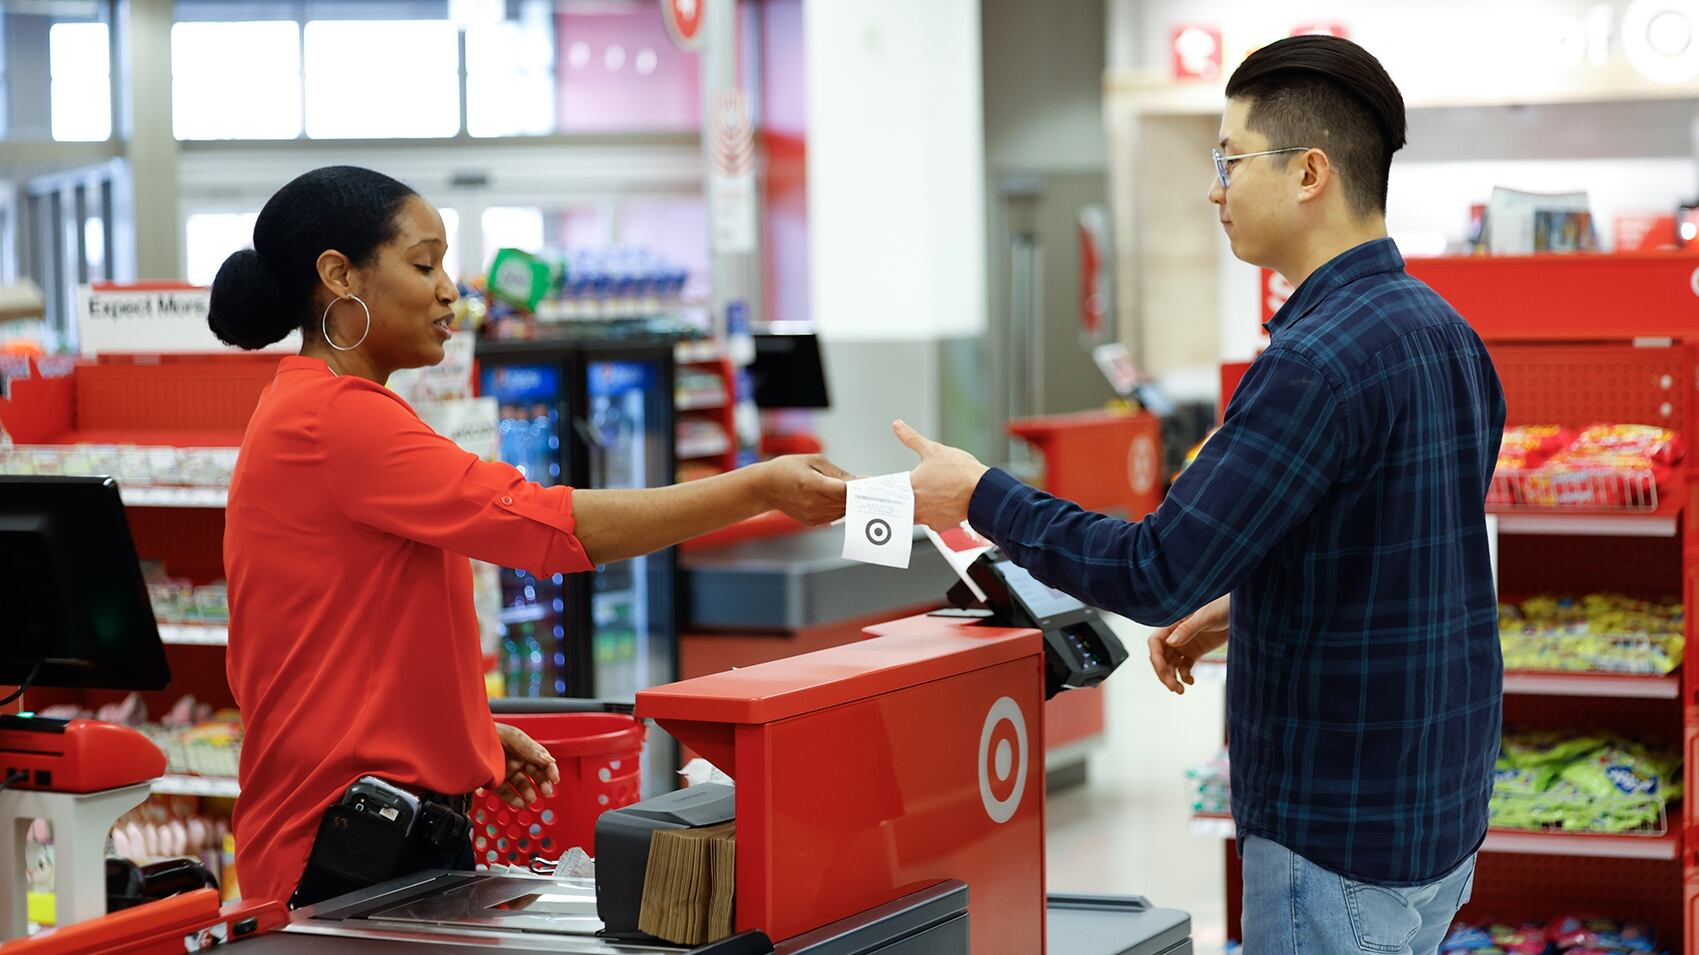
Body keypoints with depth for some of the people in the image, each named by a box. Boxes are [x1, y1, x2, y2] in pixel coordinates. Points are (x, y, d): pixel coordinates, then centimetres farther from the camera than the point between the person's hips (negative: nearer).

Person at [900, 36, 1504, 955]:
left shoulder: (1315, 363, -22)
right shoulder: (1445, 334, 7)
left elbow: (1155, 572, -22)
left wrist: (979, 494, -10)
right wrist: (1236, 609, 15)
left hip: (1340, 840, -9)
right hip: (1439, 812, 9)